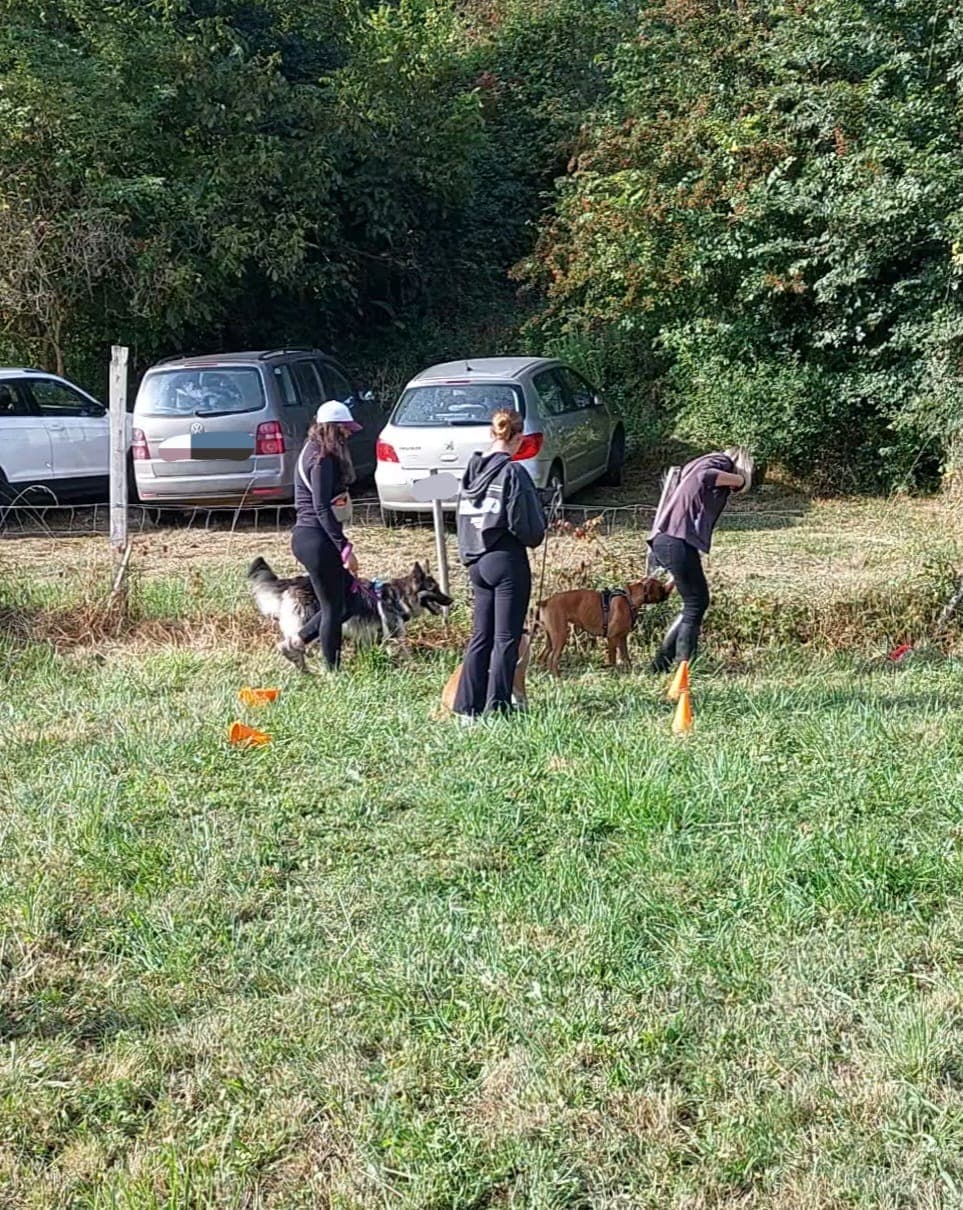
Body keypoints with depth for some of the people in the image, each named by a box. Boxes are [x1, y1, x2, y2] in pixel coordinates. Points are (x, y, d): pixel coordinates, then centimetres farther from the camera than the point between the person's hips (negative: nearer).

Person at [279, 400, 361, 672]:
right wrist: (345, 548, -22)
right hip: (317, 538, -10)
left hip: (306, 535, 10)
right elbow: (322, 508, -21)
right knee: (333, 608, -1)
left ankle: (295, 643, 18)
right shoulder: (322, 459, -16)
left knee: (347, 596, 15)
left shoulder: (312, 451, 15)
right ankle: (333, 673, 7)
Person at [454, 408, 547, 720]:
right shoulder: (513, 473, -15)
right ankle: (497, 708, 3)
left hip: (476, 562, 7)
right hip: (507, 562, -7)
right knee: (506, 639, 1)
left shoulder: (472, 470, 6)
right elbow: (527, 526, -14)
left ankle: (468, 706, 14)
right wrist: (537, 533, 6)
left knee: (480, 636, 13)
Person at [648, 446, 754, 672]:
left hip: (662, 539, 9)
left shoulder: (702, 464, 31)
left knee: (695, 603, 14)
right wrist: (738, 479, -5)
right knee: (696, 603, -4)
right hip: (678, 540, -9)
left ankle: (661, 664, 13)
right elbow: (705, 476, -20)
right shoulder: (721, 463, 4)